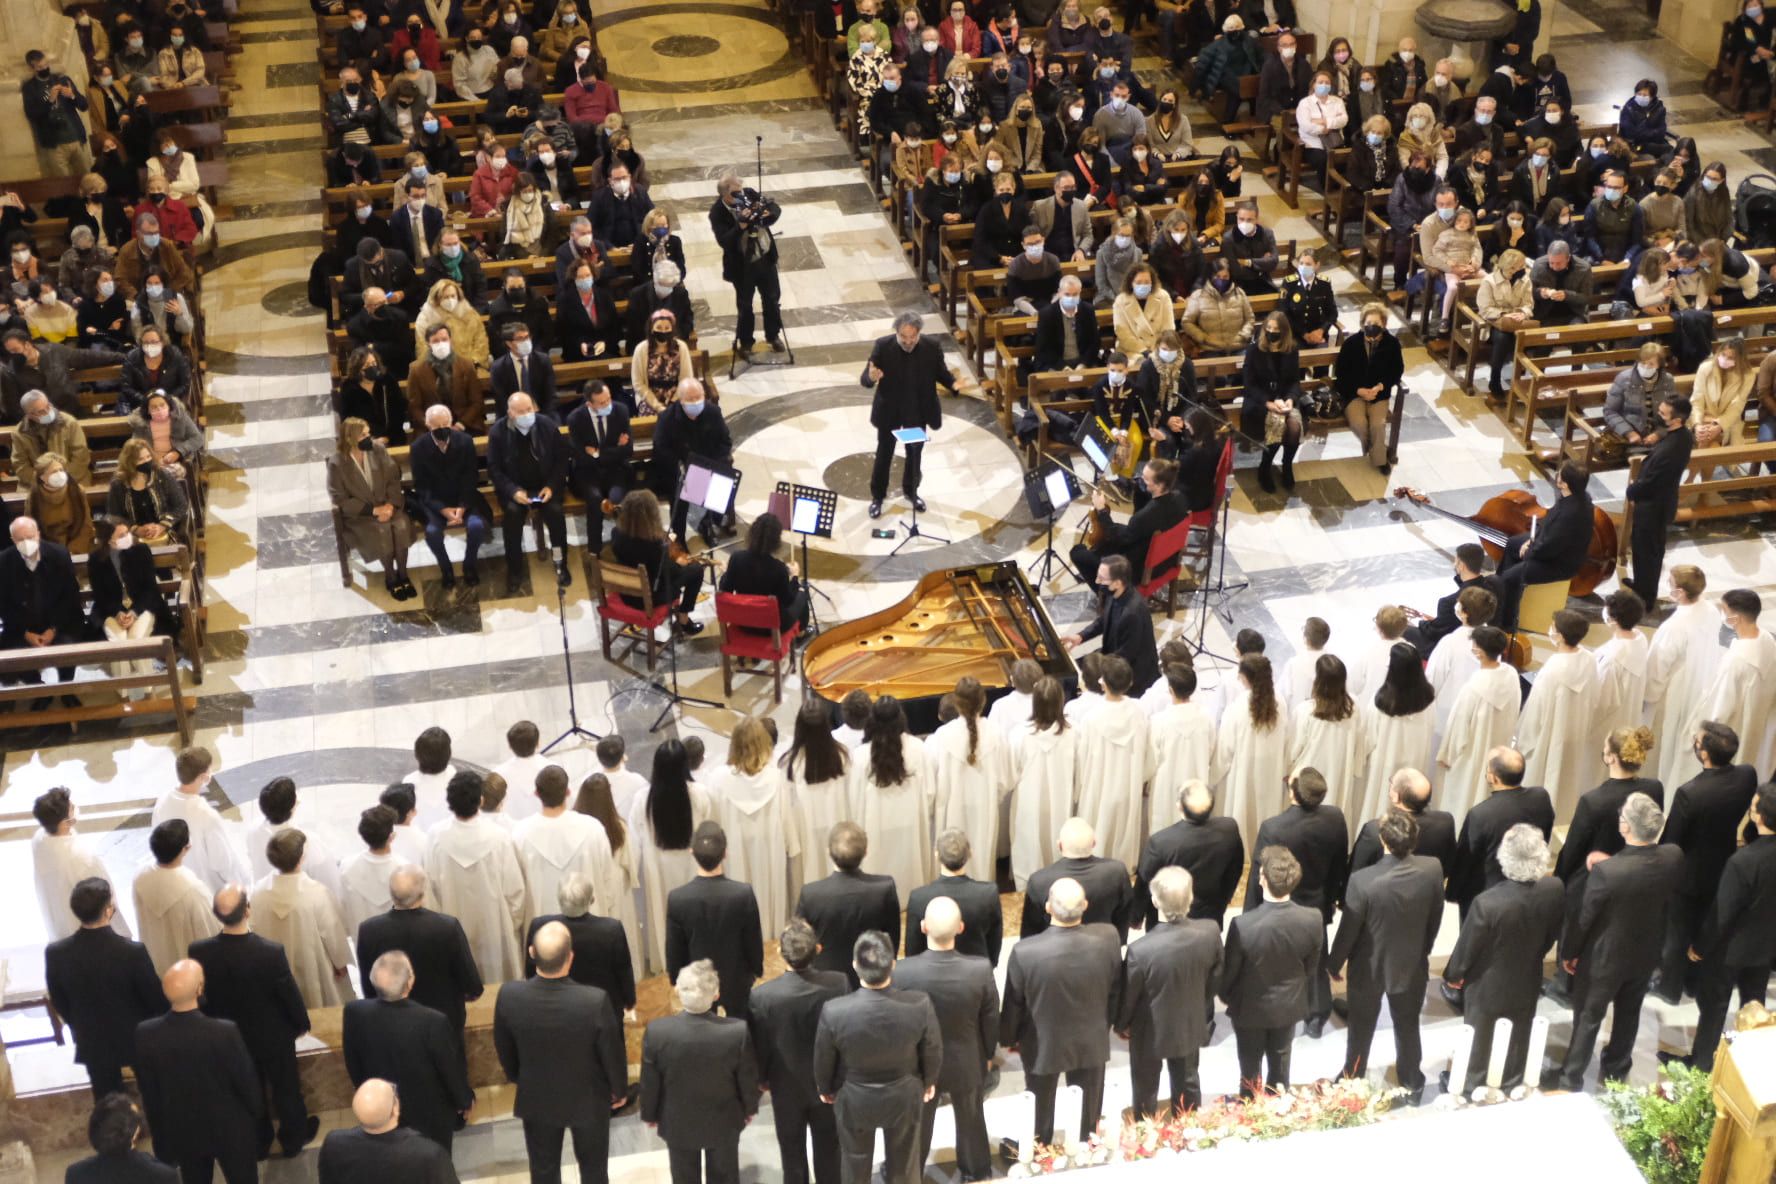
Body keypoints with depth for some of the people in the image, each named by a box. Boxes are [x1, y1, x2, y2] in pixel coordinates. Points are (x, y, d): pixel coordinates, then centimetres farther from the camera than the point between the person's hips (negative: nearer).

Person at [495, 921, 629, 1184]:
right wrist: (620, 1089, 4)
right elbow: (612, 1053, -16)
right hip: (588, 1099, -2)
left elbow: (504, 1050, -7)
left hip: (536, 1099, 2)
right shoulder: (595, 1000, -34)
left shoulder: (509, 996, -27)